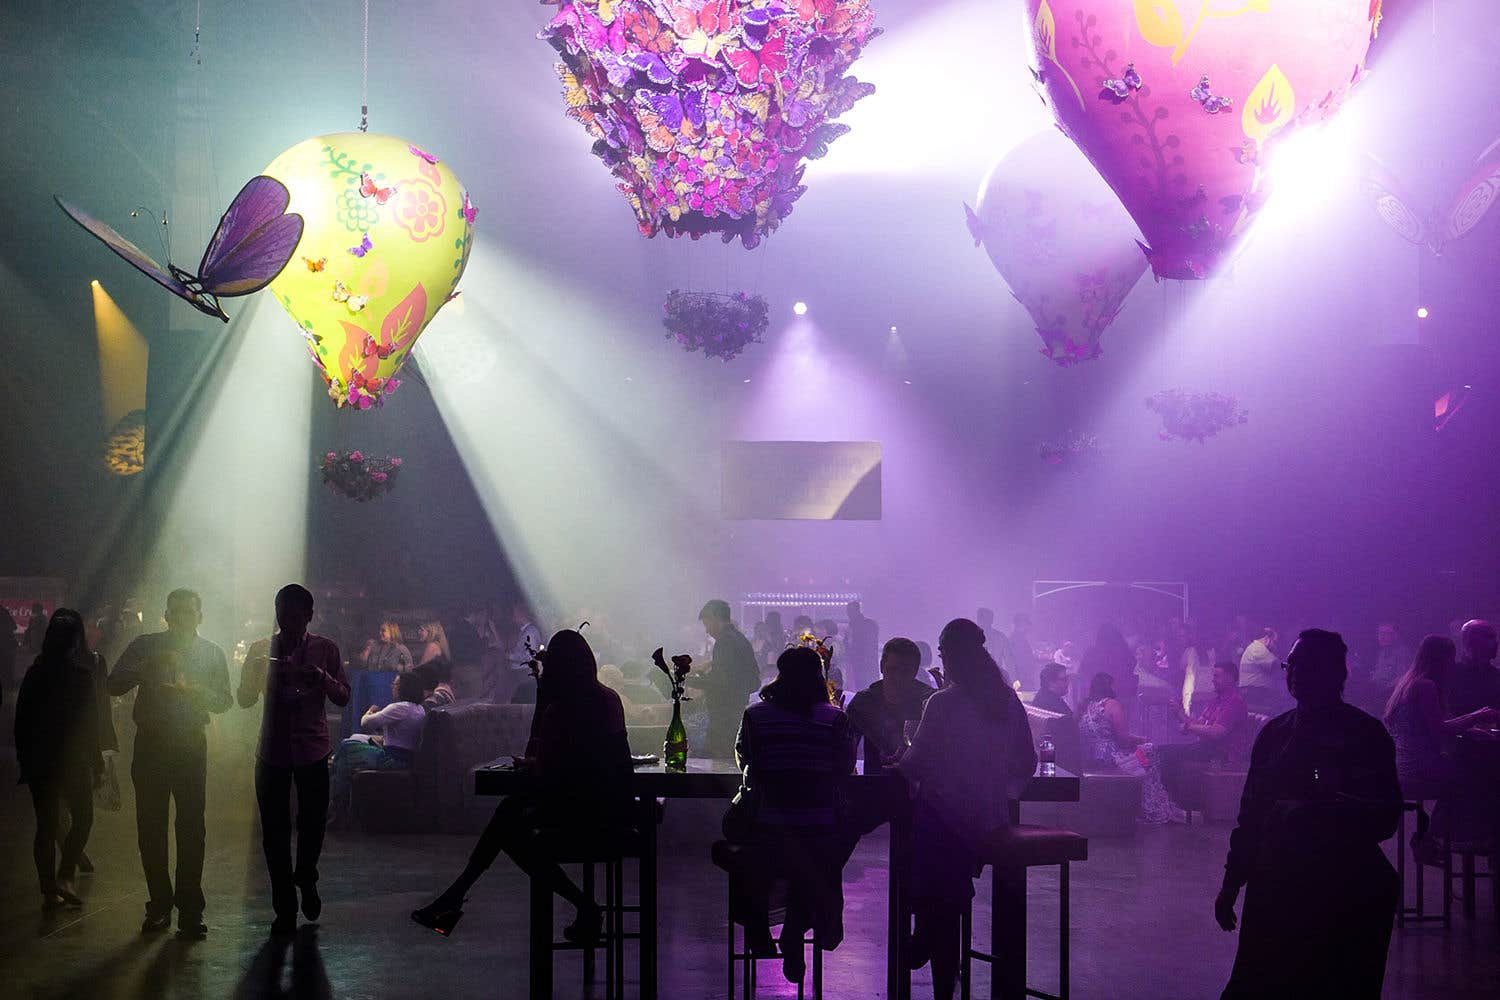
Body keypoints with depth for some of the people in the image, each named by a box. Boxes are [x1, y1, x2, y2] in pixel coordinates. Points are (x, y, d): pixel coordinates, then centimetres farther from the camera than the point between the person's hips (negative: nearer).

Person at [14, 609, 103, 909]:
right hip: (72, 758, -4)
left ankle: (49, 890, 11)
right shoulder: (81, 673, -11)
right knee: (83, 817, 10)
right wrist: (96, 757, -1)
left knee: (46, 825, 10)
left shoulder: (34, 673, 1)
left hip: (39, 760, 4)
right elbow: (89, 720, -10)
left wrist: (26, 759, 14)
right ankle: (65, 877, -6)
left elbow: (21, 719, 6)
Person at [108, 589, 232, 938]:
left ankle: (190, 909, -3)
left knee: (191, 827, -5)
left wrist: (192, 691, -12)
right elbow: (114, 684, 1)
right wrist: (148, 667, -13)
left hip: (191, 744, 0)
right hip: (151, 742, 0)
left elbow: (224, 700, 6)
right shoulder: (145, 646, 9)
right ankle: (159, 903, 11)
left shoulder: (212, 653, 11)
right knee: (150, 827, 1)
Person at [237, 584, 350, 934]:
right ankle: (285, 910, 10)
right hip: (272, 753, 1)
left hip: (312, 751, -1)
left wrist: (322, 678, -19)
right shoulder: (262, 650, 6)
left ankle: (306, 880, 29)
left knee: (313, 823, -2)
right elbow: (245, 698, 5)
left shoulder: (325, 650, 3)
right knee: (275, 832, 1)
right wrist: (261, 673, -14)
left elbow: (343, 698, 0)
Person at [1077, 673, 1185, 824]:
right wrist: (1139, 739, 6)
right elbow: (1124, 737, -14)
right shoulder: (1111, 704, -11)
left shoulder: (1085, 707, 12)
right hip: (1110, 758, -9)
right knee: (1151, 751, 9)